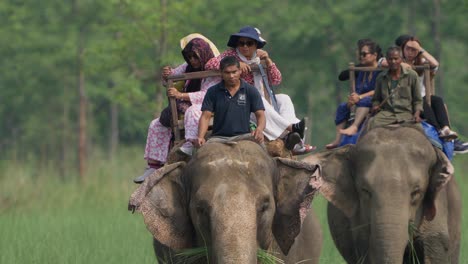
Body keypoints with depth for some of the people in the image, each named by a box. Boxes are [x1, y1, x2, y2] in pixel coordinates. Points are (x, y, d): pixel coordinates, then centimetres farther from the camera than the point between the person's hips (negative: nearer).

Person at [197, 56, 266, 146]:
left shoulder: (251, 91, 6)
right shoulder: (213, 92, 7)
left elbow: (260, 114, 2)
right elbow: (205, 116, 2)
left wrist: (259, 129, -23)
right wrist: (200, 137, -18)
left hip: (243, 135, 0)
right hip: (219, 137, 0)